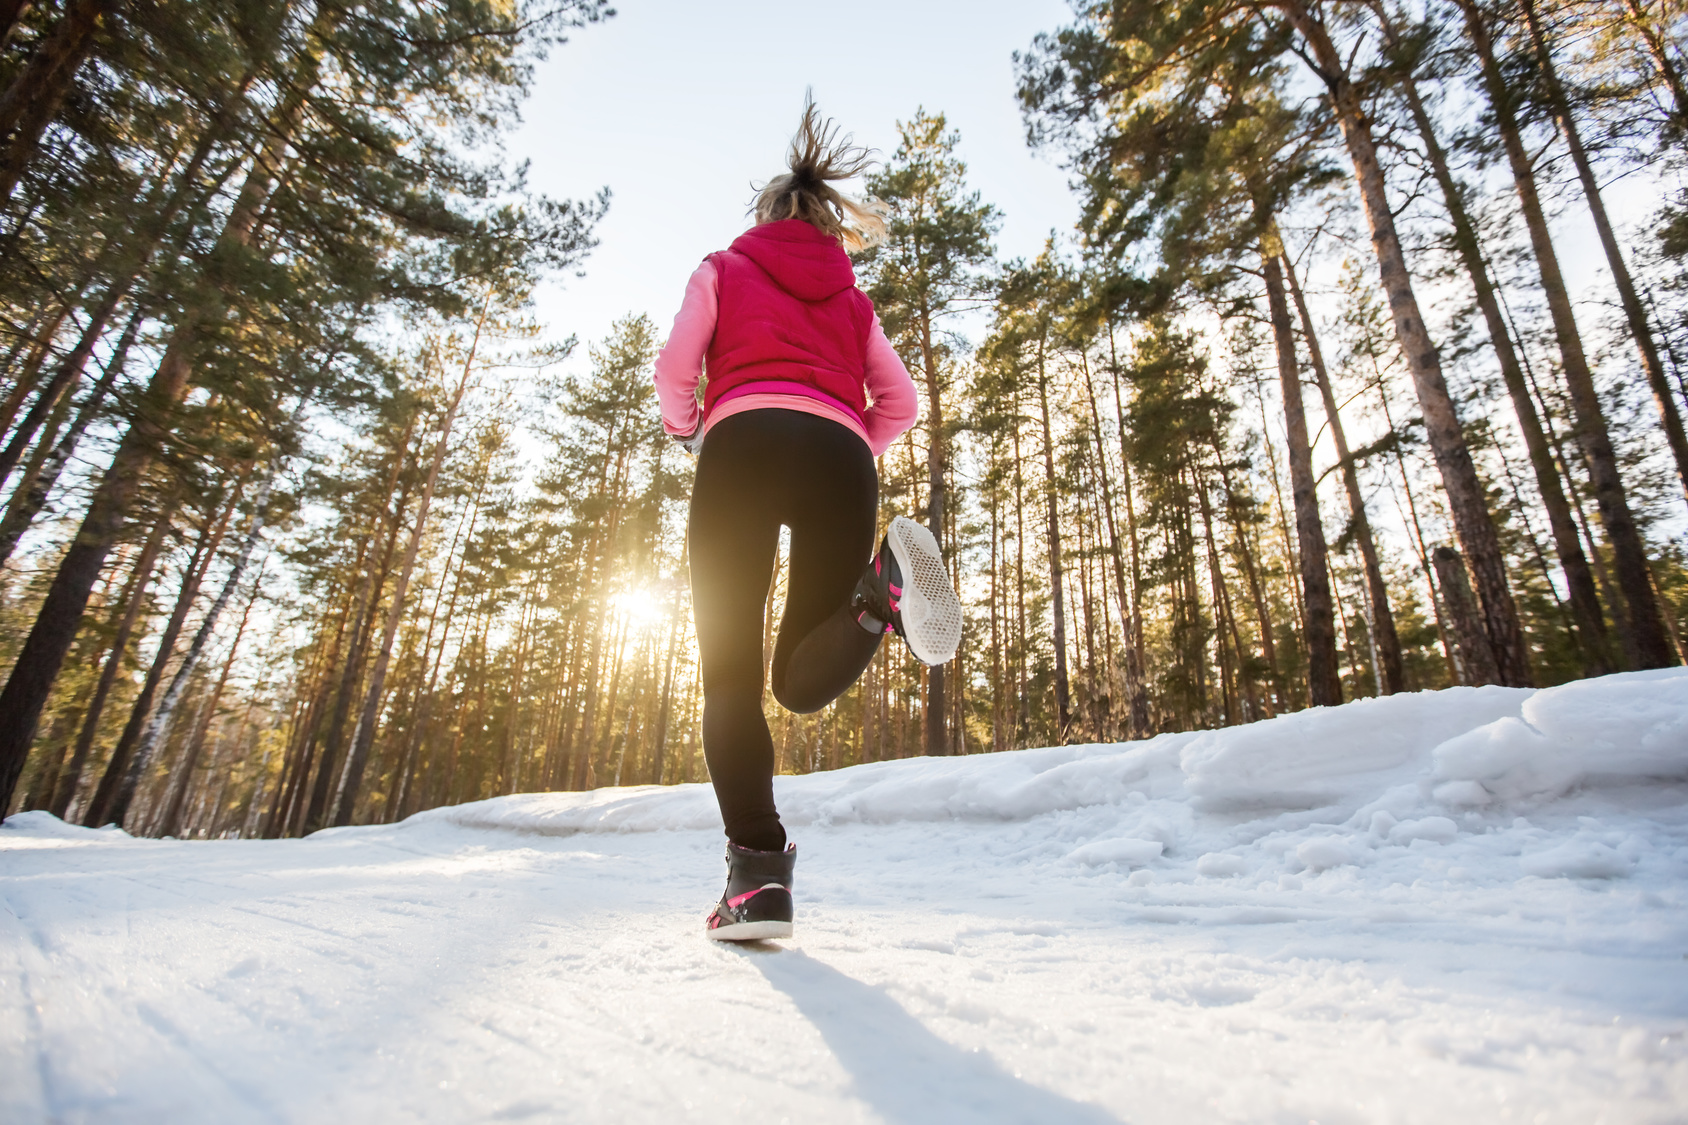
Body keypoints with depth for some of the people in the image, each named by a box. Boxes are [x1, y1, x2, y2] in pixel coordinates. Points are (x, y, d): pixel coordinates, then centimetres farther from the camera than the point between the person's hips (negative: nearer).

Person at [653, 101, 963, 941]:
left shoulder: (724, 268, 25)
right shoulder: (851, 296, 32)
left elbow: (675, 369, 11)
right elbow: (899, 402, 20)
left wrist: (686, 430, 30)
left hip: (745, 438, -2)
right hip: (842, 455, 3)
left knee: (731, 672, -1)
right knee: (804, 680, 4)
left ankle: (758, 871, -15)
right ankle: (881, 588, -27)